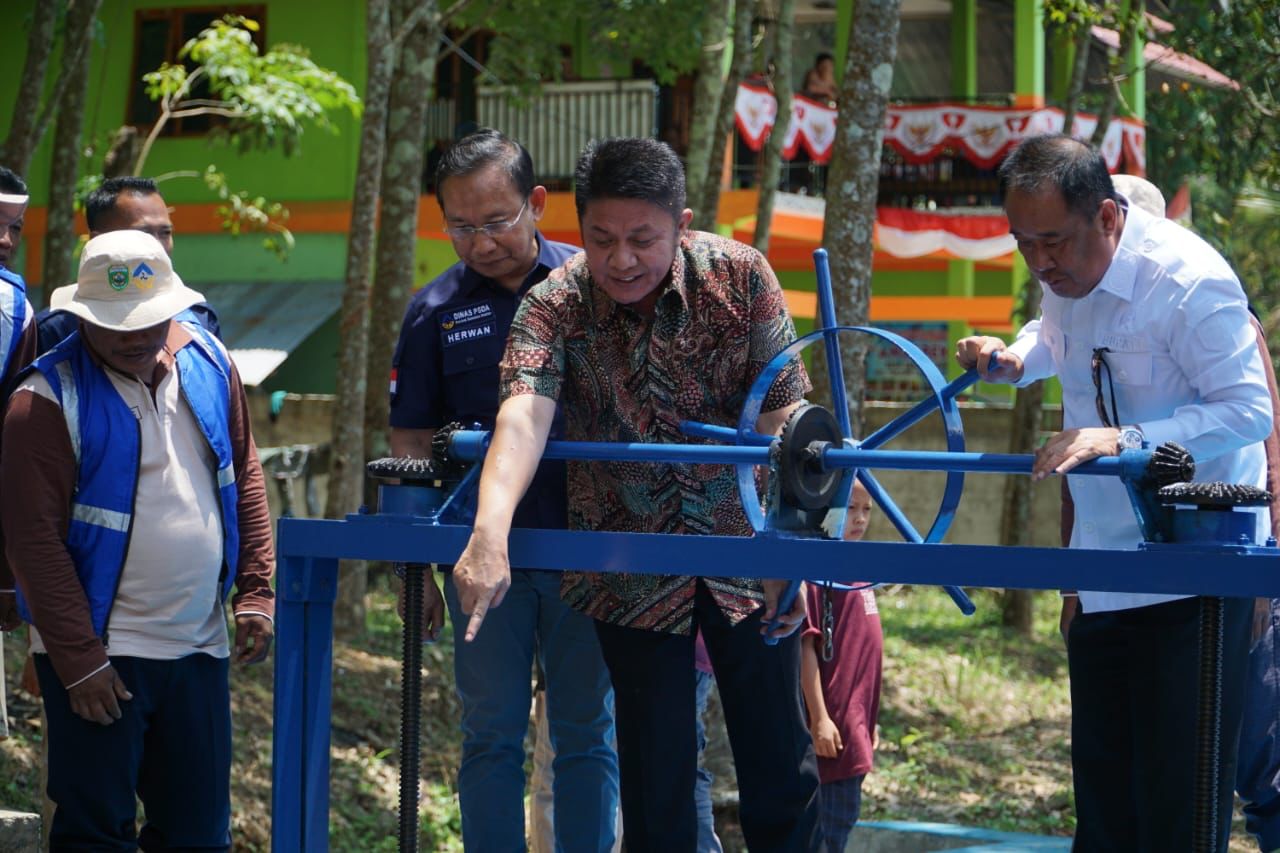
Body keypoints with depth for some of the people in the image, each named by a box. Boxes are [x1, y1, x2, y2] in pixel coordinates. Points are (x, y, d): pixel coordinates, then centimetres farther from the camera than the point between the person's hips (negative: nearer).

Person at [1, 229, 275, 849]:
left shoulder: (208, 363, 5)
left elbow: (245, 479, 14)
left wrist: (256, 591, 6)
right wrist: (79, 659, -15)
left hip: (199, 645, 5)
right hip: (99, 653, -5)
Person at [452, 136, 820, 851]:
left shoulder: (740, 276, -12)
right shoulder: (553, 308, -15)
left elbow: (780, 411, -11)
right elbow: (524, 415, -31)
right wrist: (490, 532, -48)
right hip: (630, 572, 0)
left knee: (781, 763, 9)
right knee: (656, 776, 4)